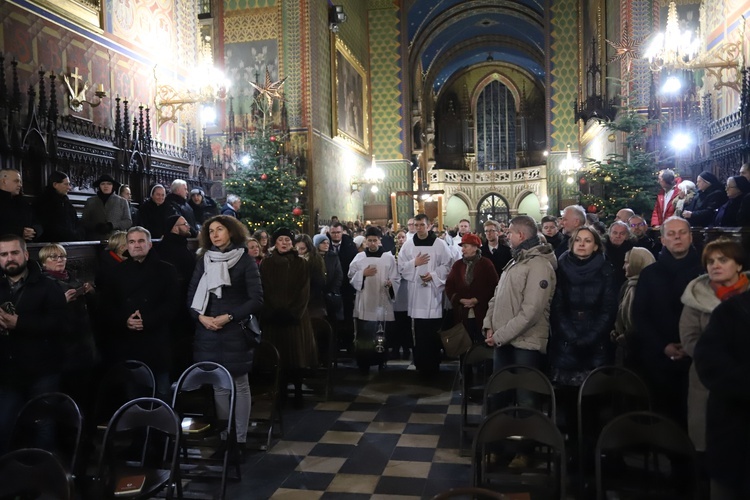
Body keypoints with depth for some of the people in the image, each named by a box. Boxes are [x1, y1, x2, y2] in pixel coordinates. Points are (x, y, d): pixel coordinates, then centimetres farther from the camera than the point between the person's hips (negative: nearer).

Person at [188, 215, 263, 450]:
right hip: (208, 331, 4)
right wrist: (200, 316, -9)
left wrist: (229, 317, -15)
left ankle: (239, 439, 9)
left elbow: (256, 300, -8)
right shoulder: (203, 260, 9)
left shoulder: (245, 260, -4)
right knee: (218, 385, 9)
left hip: (236, 331, -4)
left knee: (239, 384, 2)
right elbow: (191, 294, 8)